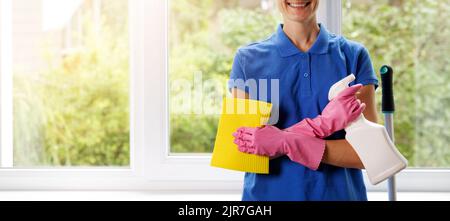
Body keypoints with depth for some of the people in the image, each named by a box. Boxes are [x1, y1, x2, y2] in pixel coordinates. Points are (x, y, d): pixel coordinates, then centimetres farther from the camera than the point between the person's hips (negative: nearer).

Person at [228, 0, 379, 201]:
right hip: (268, 193, 0)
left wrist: (287, 144, -23)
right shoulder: (247, 59, -4)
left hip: (340, 193, 0)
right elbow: (245, 149, -11)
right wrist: (320, 124, -23)